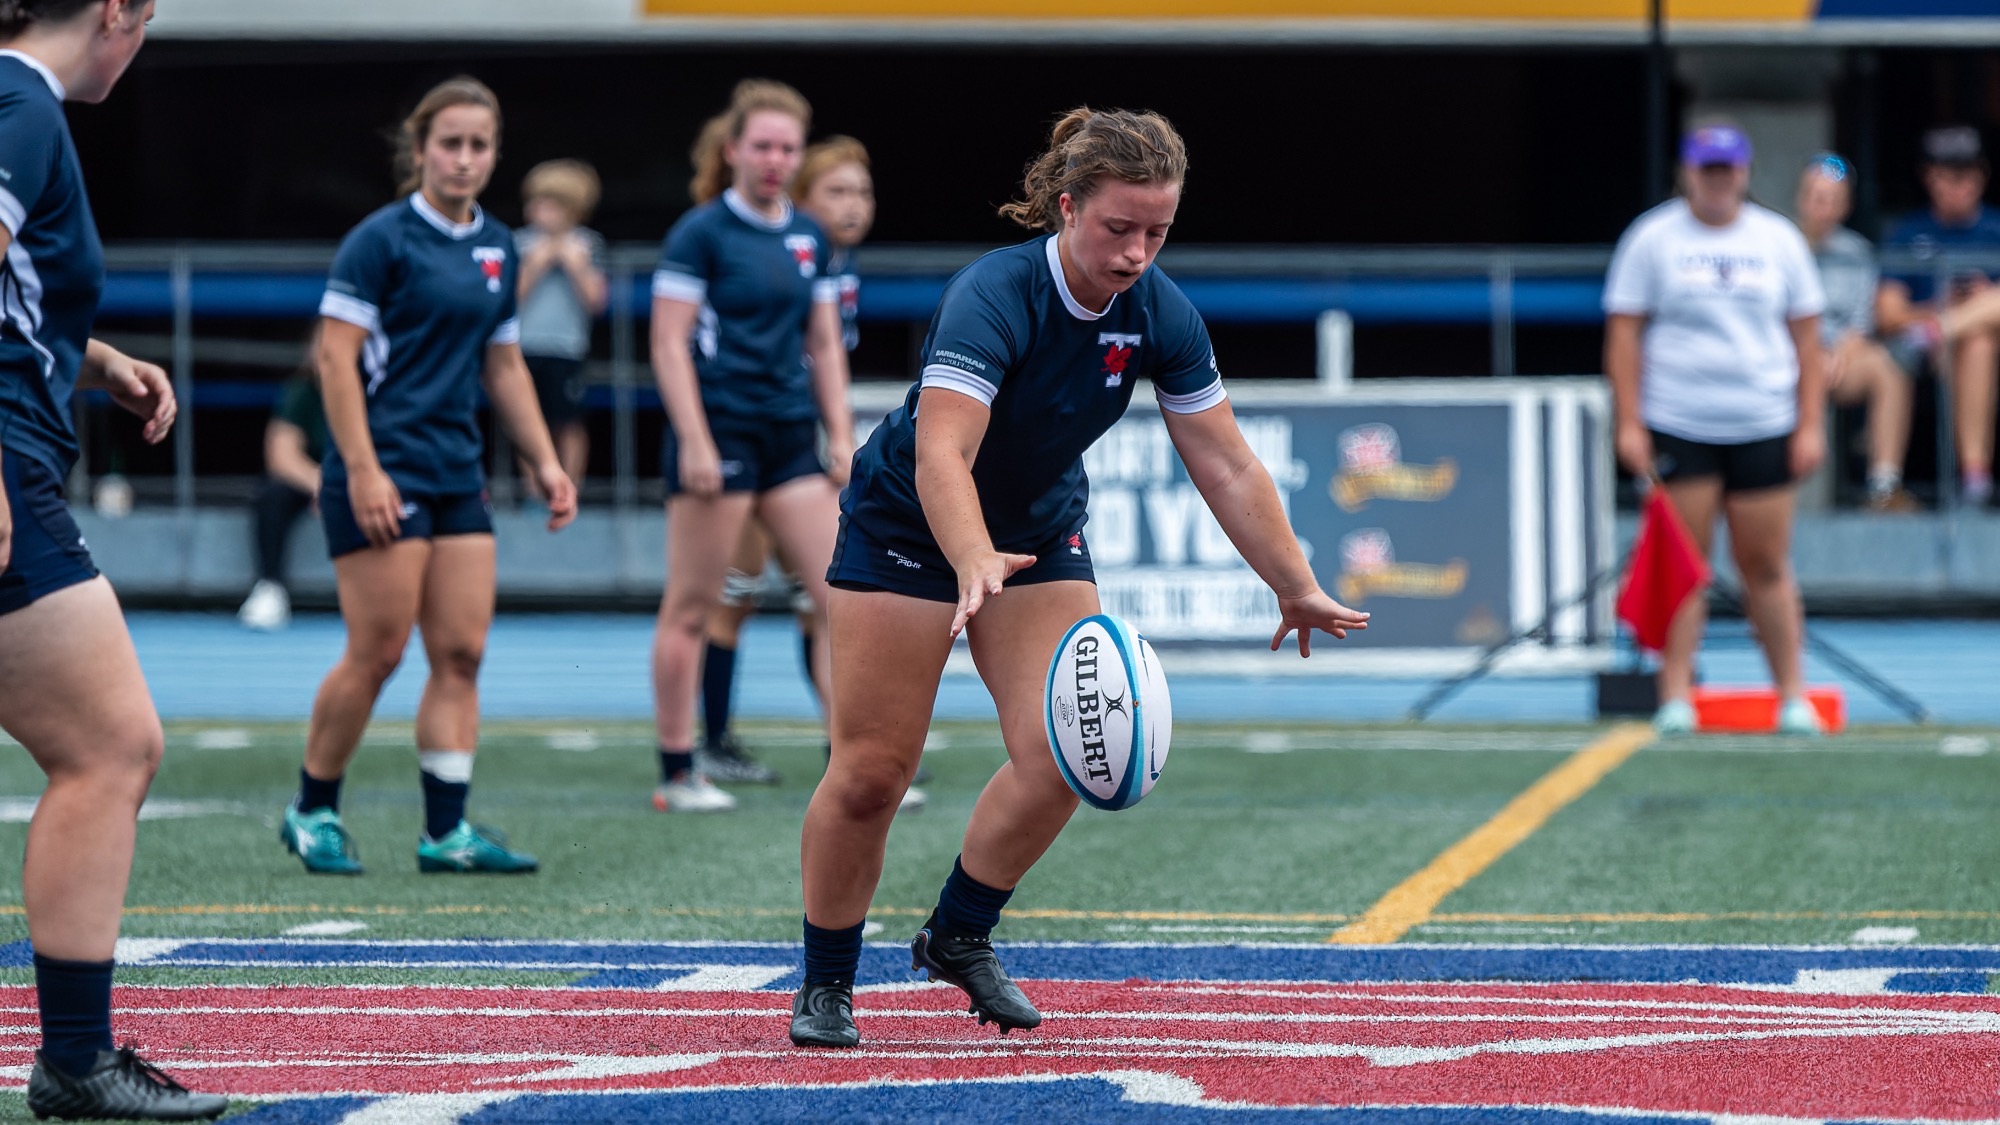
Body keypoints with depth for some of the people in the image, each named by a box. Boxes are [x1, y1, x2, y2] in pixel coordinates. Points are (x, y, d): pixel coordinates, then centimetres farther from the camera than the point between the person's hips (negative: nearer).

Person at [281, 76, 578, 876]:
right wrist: (362, 470, -19)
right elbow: (336, 358, -12)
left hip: (457, 477, 7)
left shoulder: (497, 249, 12)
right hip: (382, 476, -7)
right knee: (377, 652, -5)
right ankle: (313, 811, 11)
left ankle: (446, 830, 1)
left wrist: (545, 462, 15)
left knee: (461, 652, 1)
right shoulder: (381, 240, -8)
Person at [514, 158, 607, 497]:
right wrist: (535, 265, -9)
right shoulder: (521, 244, 4)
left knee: (570, 425, -3)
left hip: (567, 350, -1)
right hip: (526, 350, 1)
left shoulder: (587, 245, 4)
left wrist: (576, 265, -9)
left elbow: (596, 300, 0)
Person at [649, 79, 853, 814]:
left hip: (791, 437, 7)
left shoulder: (807, 238, 12)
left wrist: (841, 438, 10)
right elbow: (669, 344, -10)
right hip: (719, 433, -7)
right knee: (691, 607, -1)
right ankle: (677, 773, 5)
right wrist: (695, 443, -16)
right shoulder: (701, 232, -7)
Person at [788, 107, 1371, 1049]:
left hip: (1041, 529, 5)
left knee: (1060, 753, -11)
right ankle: (825, 986, 11)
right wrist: (976, 565, -58)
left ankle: (957, 937, 11)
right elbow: (941, 456, -42)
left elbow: (1225, 465, -6)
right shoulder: (994, 297, -31)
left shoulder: (1160, 317, -14)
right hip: (906, 525, -5)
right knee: (871, 772, -6)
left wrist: (1295, 587, -8)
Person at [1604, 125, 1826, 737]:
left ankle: (1793, 695, 9)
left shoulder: (1780, 240, 9)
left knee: (1766, 566, 2)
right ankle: (1676, 699, -1)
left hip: (1764, 428, 1)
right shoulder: (1652, 239, 4)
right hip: (1677, 429, -1)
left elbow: (1806, 336, 11)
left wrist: (1810, 425, 4)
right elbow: (1624, 333, 3)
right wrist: (1629, 422, -6)